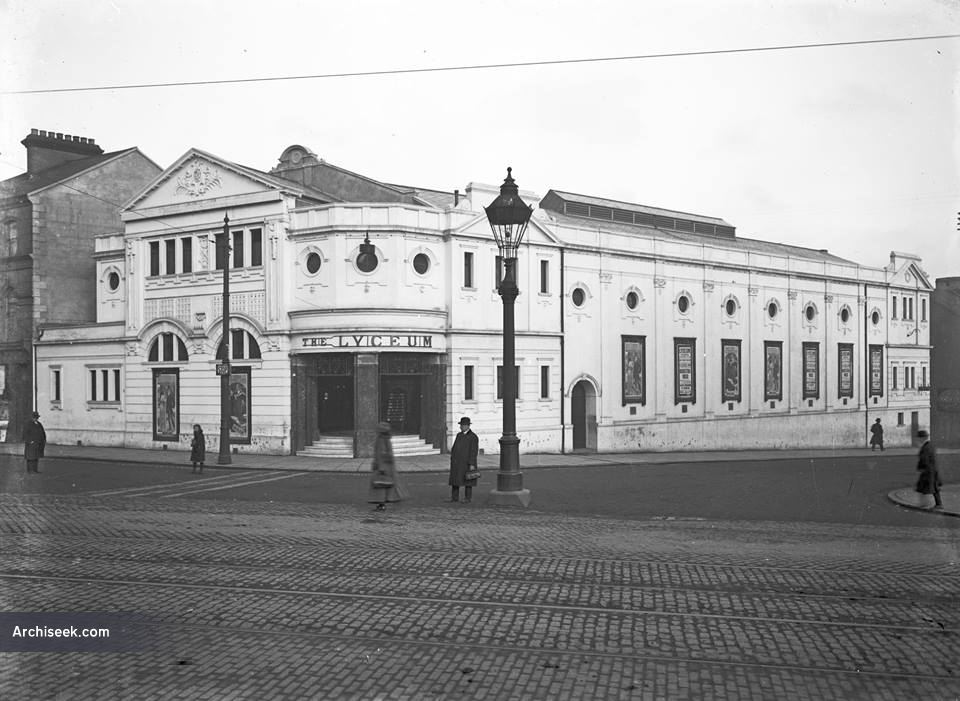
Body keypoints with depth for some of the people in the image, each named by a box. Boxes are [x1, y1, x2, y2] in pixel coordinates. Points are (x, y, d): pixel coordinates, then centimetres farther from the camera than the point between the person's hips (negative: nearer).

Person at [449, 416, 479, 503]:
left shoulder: (473, 437, -10)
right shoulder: (459, 435, 11)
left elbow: (474, 452, -14)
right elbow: (454, 448, 14)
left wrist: (472, 465, -19)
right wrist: (452, 460, 9)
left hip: (467, 462, -7)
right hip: (456, 462, 7)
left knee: (467, 481, -1)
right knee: (455, 479, 6)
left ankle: (467, 498, 6)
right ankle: (454, 497, 13)